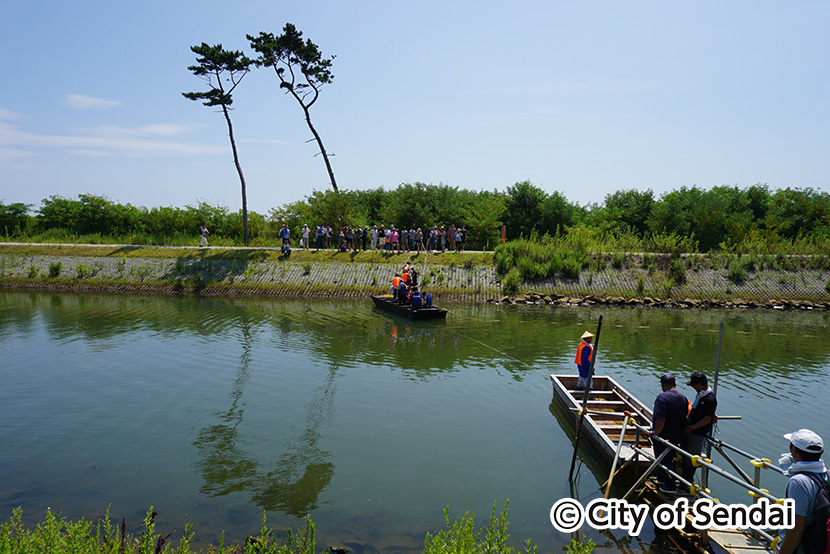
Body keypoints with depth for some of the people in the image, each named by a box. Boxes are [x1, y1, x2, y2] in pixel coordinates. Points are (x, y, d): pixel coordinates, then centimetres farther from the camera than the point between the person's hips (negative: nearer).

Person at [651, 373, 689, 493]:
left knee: (664, 461, 7)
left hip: (663, 436, -7)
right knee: (668, 459, 22)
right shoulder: (683, 397, 1)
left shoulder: (662, 397, -23)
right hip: (677, 436, 8)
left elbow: (660, 419, -29)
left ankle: (670, 486, 12)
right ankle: (661, 479, 38)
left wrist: (656, 432, -17)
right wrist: (679, 430, 20)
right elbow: (685, 416, 10)